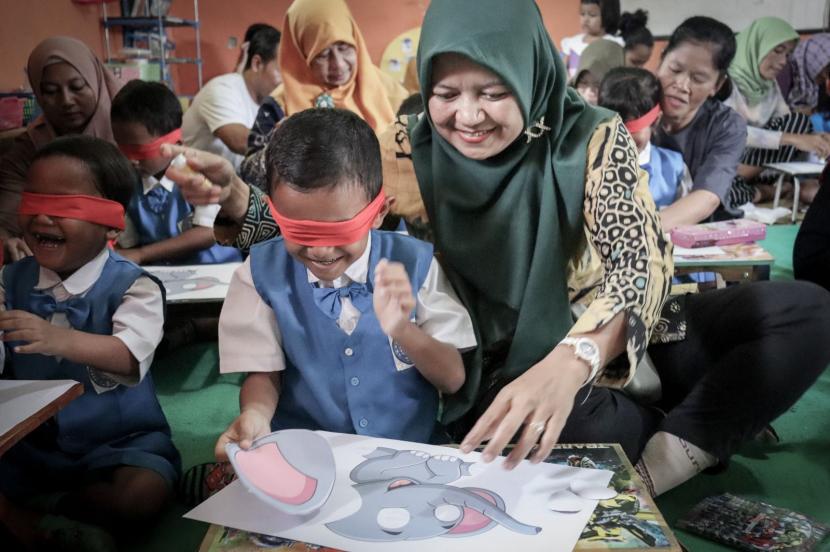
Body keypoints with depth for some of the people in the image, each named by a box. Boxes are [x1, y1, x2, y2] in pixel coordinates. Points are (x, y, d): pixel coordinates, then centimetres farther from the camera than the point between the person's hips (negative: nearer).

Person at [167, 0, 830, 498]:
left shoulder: (592, 140, -14)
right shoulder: (408, 153, -10)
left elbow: (641, 265, -26)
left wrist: (568, 365, -45)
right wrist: (237, 197, -28)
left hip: (594, 349, 2)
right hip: (488, 369, -1)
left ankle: (661, 461, -8)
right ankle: (702, 432, -3)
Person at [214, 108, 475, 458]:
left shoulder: (414, 263, -6)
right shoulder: (263, 273, -4)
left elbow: (454, 380, -4)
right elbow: (263, 373, 2)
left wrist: (402, 330, -21)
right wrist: (255, 414, -20)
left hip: (411, 450, 0)